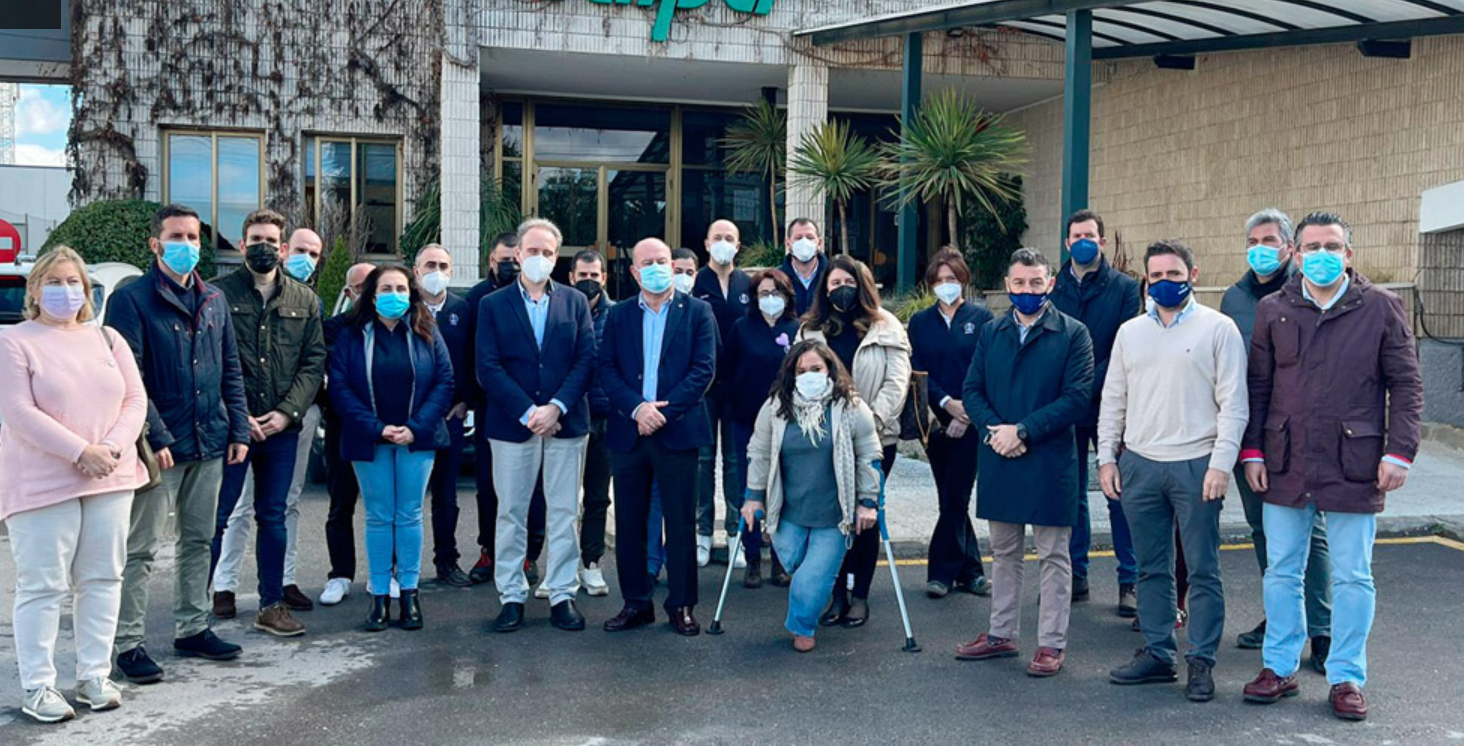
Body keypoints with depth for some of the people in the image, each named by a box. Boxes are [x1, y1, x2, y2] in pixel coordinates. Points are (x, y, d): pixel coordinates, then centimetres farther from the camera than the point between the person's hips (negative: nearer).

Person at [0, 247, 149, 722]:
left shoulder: (108, 339, 12)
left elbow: (135, 400, 7)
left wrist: (114, 446, -11)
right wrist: (80, 452, -20)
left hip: (109, 481, 5)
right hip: (43, 484, -5)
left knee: (102, 579, 8)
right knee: (43, 586, -1)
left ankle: (94, 676, 19)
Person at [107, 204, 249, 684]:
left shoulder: (213, 300, 12)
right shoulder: (132, 300, -7)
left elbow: (231, 370, 14)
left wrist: (238, 429, 7)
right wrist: (156, 438, -19)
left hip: (209, 445, 6)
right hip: (161, 446, -6)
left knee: (197, 541, 15)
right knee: (141, 549, 1)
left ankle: (192, 629, 26)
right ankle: (128, 643, 9)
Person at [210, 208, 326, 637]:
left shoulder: (304, 300, 9)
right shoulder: (219, 294, 0)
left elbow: (314, 361, 5)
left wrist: (287, 412, -7)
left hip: (282, 427, 3)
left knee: (273, 518, 11)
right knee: (216, 516, 3)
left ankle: (272, 606, 19)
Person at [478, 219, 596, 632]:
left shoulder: (575, 302, 8)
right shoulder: (493, 305, 5)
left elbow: (587, 359, 0)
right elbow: (488, 367, -3)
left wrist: (556, 407, -12)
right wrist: (527, 412, -13)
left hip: (565, 423, 1)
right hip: (511, 425, -1)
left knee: (564, 513, 5)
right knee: (511, 514, 5)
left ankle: (562, 594, 13)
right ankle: (512, 595, 15)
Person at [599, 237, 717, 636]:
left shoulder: (697, 312, 3)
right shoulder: (618, 315, 11)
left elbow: (704, 368, -5)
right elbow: (607, 368, 3)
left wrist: (664, 411, -13)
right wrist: (636, 408, -13)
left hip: (677, 431, -2)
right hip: (628, 432, 3)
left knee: (681, 524, 3)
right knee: (629, 522, 7)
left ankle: (682, 605, 14)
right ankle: (635, 603, 19)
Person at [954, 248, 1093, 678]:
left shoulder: (1073, 334, -4)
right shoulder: (990, 333, 10)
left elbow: (1078, 398, -11)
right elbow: (971, 389, 7)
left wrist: (1023, 430, -17)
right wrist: (993, 430, -11)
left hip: (1050, 461, -4)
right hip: (998, 460, 5)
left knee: (1054, 557, 5)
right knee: (1004, 553, 16)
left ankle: (1051, 644, 14)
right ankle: (1001, 634, 28)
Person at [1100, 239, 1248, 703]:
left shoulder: (1218, 329, -1)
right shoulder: (1130, 332, 12)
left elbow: (1233, 403, -4)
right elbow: (1113, 400, 14)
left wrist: (1221, 464, -12)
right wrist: (1106, 457, 7)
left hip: (1196, 465, -4)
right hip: (1139, 465, 4)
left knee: (1202, 570, 2)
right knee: (1152, 568, 12)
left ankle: (1202, 662, 12)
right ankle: (1157, 654, 22)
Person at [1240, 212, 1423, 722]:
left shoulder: (1381, 308, 0)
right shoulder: (1273, 311, 5)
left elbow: (1406, 385, 1)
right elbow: (1258, 387, 8)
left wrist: (1399, 452, -7)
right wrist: (1252, 451, 3)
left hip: (1354, 466, -2)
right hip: (1286, 465, 2)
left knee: (1352, 578, 6)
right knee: (1281, 572, 10)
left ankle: (1347, 678, 19)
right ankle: (1280, 668, 24)